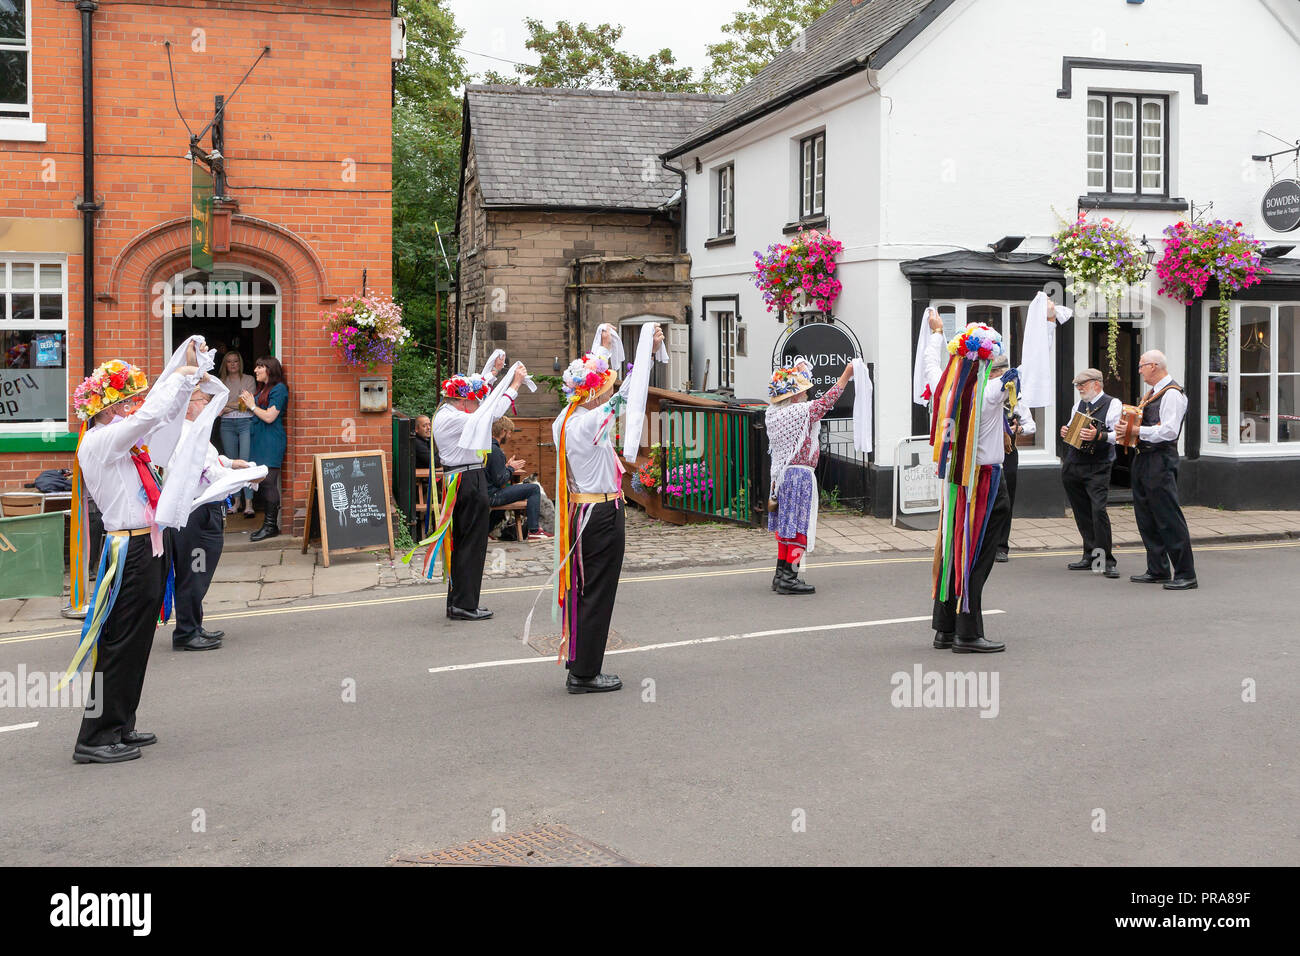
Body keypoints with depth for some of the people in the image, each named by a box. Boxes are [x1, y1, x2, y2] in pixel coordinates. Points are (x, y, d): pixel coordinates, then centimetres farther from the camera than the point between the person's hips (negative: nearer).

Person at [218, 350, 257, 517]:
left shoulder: (249, 380, 6)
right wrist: (238, 405, -6)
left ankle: (248, 503, -15)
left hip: (245, 423, -4)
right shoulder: (221, 383, 16)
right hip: (227, 424, 4)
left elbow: (248, 404, -4)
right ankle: (236, 501, 10)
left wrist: (226, 405, -2)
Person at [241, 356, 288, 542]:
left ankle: (271, 525, -6)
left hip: (271, 441, -9)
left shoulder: (278, 389, -9)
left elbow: (269, 417, -15)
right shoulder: (262, 389, 20)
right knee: (262, 482, 7)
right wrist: (249, 403, 8)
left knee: (268, 481, -10)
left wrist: (252, 405, -4)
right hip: (259, 440, 9)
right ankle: (268, 524, 12)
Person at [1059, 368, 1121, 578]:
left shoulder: (1113, 404, -4)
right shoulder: (1079, 405, 16)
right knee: (1081, 513, 10)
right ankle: (1090, 556, 19)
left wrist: (1099, 435, -28)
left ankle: (1107, 561, -10)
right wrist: (1065, 431, 5)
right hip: (1073, 466, 7)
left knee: (1098, 510, -16)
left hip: (1097, 468, -7)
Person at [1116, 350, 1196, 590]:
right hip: (1143, 459, 10)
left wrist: (1135, 431, -21)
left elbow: (1168, 431, -22)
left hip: (1161, 460, -10)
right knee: (1146, 518, 13)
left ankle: (1185, 574, -4)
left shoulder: (1172, 394, -12)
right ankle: (1157, 570, 22)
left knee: (1169, 518, -8)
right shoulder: (1151, 394, 17)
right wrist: (1125, 429, 6)